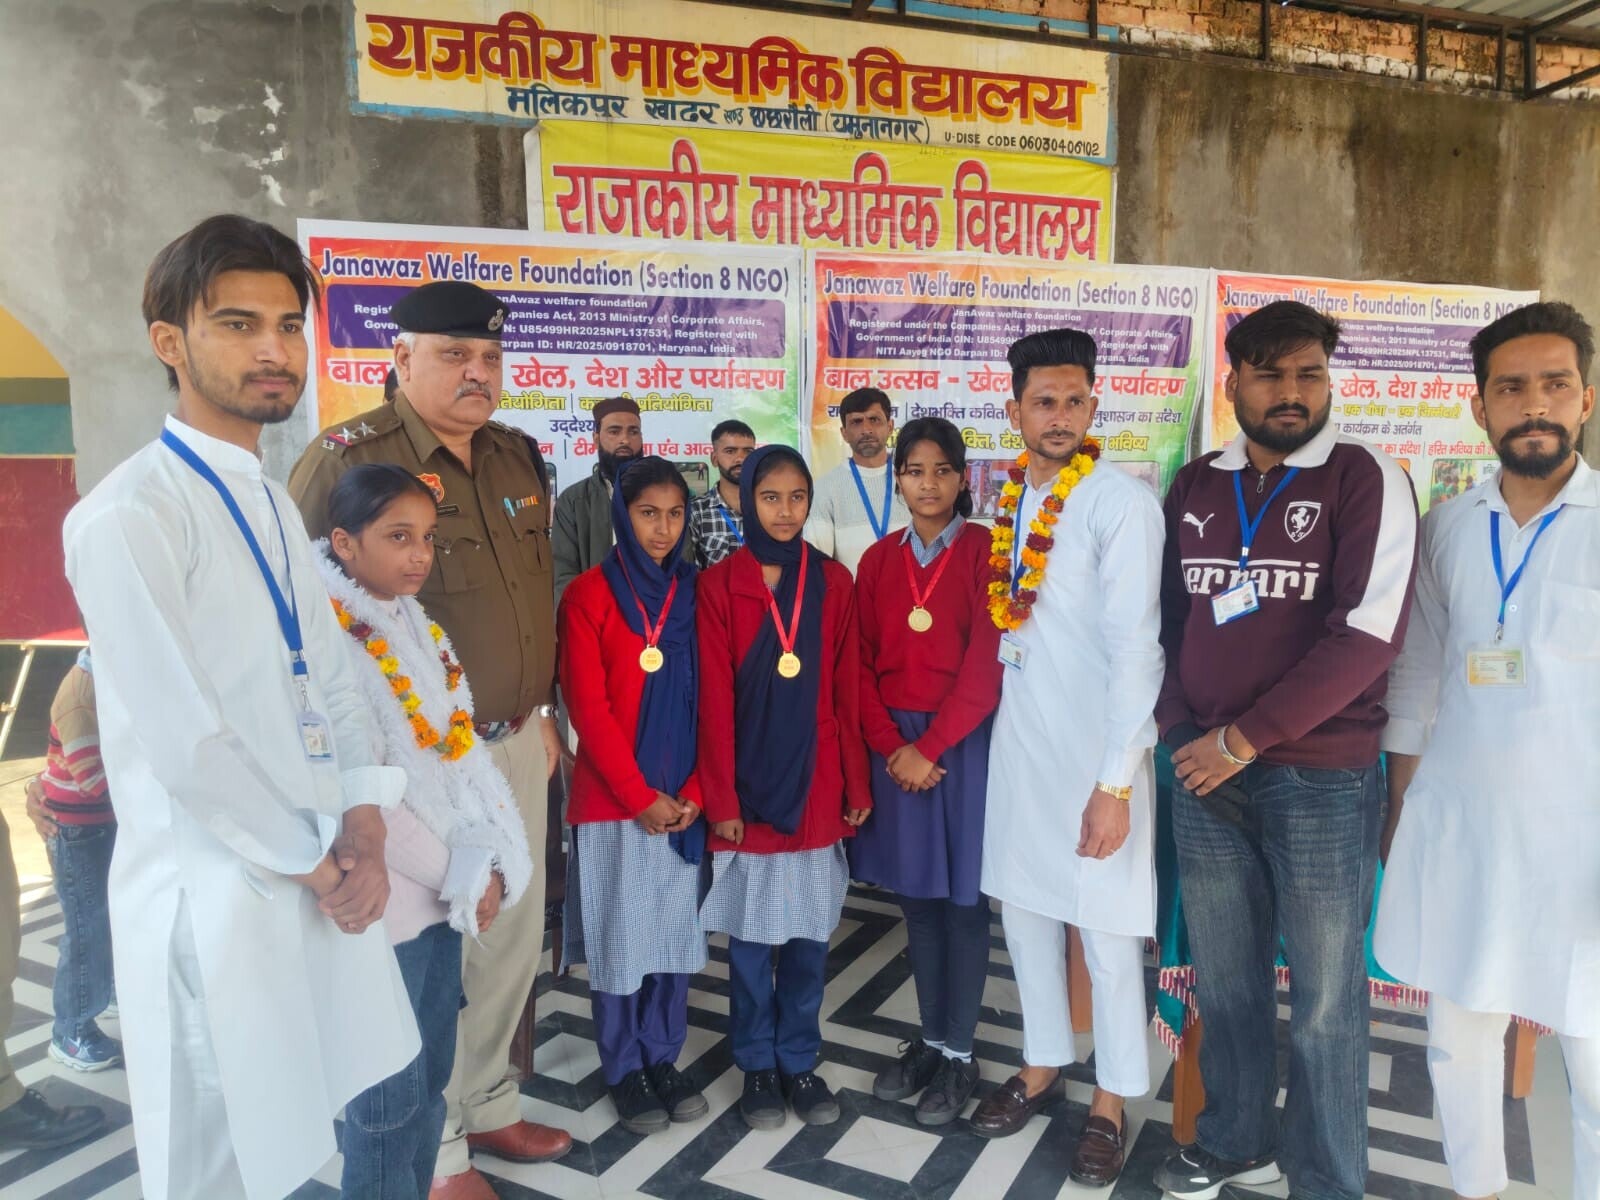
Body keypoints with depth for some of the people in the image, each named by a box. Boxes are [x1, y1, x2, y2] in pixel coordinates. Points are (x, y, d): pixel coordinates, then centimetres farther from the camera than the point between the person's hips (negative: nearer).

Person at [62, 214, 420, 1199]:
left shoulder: (272, 503, 10)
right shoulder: (129, 516, -16)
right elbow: (183, 743, -20)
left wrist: (364, 830, -2)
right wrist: (312, 864, -10)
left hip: (322, 875, 7)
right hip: (216, 893, -7)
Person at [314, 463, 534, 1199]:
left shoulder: (415, 625, 7)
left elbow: (458, 754, 6)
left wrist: (486, 867, -5)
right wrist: (457, 875, -12)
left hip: (442, 893, 7)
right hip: (382, 902, -7)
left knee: (431, 1083, 18)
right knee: (388, 1100, 8)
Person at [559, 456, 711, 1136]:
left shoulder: (695, 594, 5)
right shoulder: (589, 595, -6)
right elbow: (588, 707, -10)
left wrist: (694, 791, -6)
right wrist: (640, 796, -12)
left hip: (683, 801, 3)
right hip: (613, 799, -3)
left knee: (675, 929, 12)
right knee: (618, 938, 7)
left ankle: (663, 1058, 28)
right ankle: (623, 1072, 23)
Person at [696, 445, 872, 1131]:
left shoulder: (834, 583, 3)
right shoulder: (719, 585, -4)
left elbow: (848, 693, 4)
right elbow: (715, 702, -6)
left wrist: (858, 787, 3)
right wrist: (720, 799, -8)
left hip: (817, 784, 2)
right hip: (748, 785, -2)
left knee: (810, 932, 10)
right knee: (751, 934, 9)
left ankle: (799, 1059, 28)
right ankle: (757, 1065, 27)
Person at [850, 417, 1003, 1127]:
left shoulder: (985, 551, -6)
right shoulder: (878, 561, 7)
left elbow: (986, 664, -12)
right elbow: (861, 665, 5)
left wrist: (930, 747, -12)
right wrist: (893, 748, -7)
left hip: (964, 742, -4)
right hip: (895, 743, 4)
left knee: (961, 899, 6)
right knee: (916, 896, 12)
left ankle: (959, 1055, 19)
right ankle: (929, 1040, 27)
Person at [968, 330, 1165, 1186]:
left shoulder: (1123, 503, -14)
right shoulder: (1010, 500, 5)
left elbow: (1136, 650, -17)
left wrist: (1115, 781, -19)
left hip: (1095, 748, -6)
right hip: (1018, 737, 6)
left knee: (1106, 931, 7)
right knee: (1023, 906, 16)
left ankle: (1111, 1102, 27)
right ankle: (1041, 1065, 37)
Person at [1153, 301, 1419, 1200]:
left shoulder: (1366, 479, -6)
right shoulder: (1195, 486, 8)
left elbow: (1369, 634, -15)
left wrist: (1244, 737, -15)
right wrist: (1182, 727, 1)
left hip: (1322, 778, -4)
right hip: (1206, 776, 4)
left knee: (1324, 999, 9)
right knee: (1225, 980, 16)